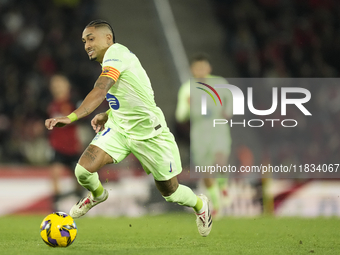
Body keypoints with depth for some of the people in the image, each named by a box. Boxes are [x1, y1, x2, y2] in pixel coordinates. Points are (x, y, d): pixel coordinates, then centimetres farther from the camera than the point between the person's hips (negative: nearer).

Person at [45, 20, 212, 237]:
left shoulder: (115, 53, -21)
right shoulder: (113, 57, 7)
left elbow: (100, 92, -37)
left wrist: (71, 117, -49)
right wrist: (107, 115, 7)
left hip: (149, 133, -7)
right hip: (118, 128, 7)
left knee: (170, 192, 8)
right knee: (84, 170, -15)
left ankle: (200, 204, 42)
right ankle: (98, 195, 20)